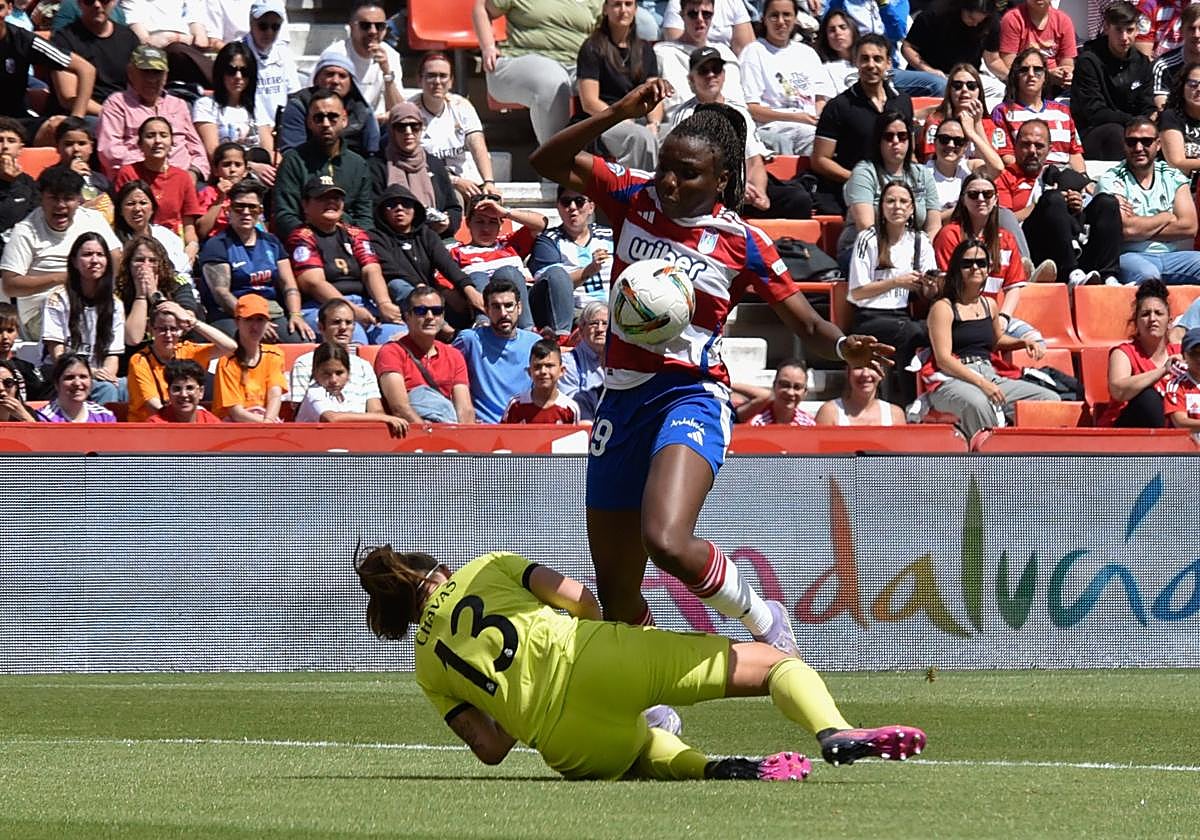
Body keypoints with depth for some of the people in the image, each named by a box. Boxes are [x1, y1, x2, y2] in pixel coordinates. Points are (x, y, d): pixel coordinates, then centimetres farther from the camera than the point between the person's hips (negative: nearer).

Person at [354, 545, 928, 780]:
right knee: (776, 664, 5)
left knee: (646, 749, 36)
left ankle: (713, 768, -1)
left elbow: (490, 748, 13)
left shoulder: (427, 667, 20)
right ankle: (833, 733, -28)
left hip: (570, 751, 2)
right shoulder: (487, 569, 17)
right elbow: (578, 599, 9)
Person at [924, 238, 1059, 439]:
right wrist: (981, 383, -21)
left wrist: (1022, 343, 17)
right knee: (977, 404, -43)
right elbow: (943, 359, -11)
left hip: (990, 377, 7)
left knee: (1051, 399, -9)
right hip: (952, 381, -7)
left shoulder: (989, 306, 18)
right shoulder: (943, 308, -2)